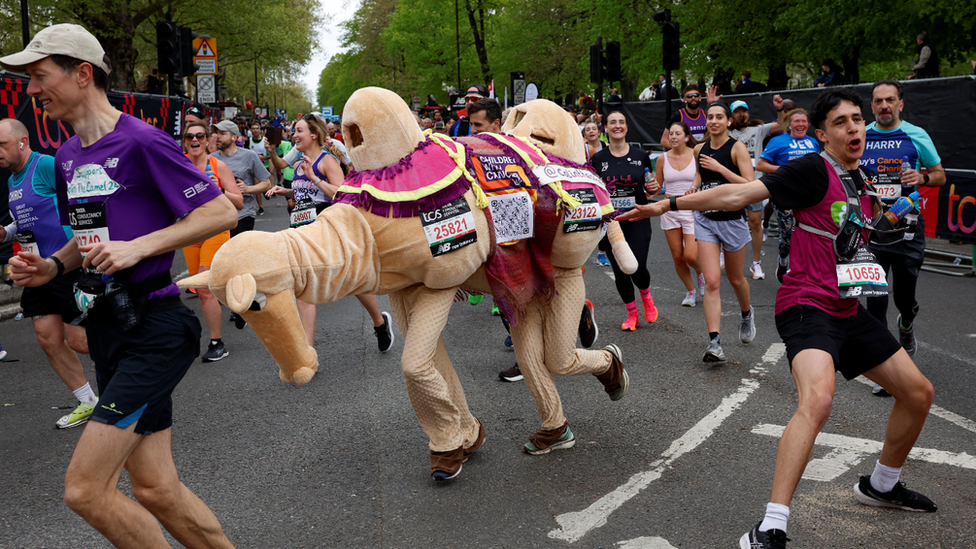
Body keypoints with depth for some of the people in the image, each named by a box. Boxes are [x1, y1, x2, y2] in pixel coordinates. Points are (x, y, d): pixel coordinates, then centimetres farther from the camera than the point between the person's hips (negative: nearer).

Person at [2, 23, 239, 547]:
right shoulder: (67, 157, 15)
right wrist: (53, 265, 6)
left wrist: (138, 247, -19)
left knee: (84, 489, -11)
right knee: (154, 490, 9)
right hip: (108, 323, 8)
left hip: (153, 324, -8)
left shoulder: (142, 142, -11)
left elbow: (221, 213, -12)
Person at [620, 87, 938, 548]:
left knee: (918, 393, 14)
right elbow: (740, 194, -18)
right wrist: (668, 204, -23)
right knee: (817, 399, -33)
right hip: (807, 306, -9)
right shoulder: (815, 170, -11)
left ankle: (880, 485, 37)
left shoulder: (859, 180, 13)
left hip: (849, 310, 9)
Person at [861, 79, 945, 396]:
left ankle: (906, 326, 46)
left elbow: (940, 176, 9)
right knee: (875, 296, -5)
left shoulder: (917, 136, 1)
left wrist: (922, 178, -13)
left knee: (905, 297, 9)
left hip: (907, 226, 0)